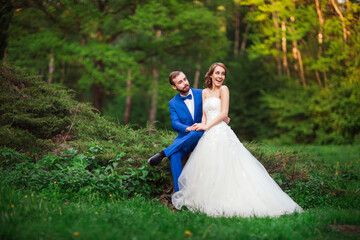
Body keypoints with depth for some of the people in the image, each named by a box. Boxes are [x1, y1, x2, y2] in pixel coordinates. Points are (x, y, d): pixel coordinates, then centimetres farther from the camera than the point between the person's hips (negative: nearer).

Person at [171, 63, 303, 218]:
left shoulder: (223, 89, 1)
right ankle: (208, 201, 5)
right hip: (208, 135, 6)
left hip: (220, 133, -6)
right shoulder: (205, 92, 19)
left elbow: (224, 113, -7)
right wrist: (203, 126, -2)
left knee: (222, 169, -12)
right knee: (208, 169, 1)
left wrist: (207, 126, -9)